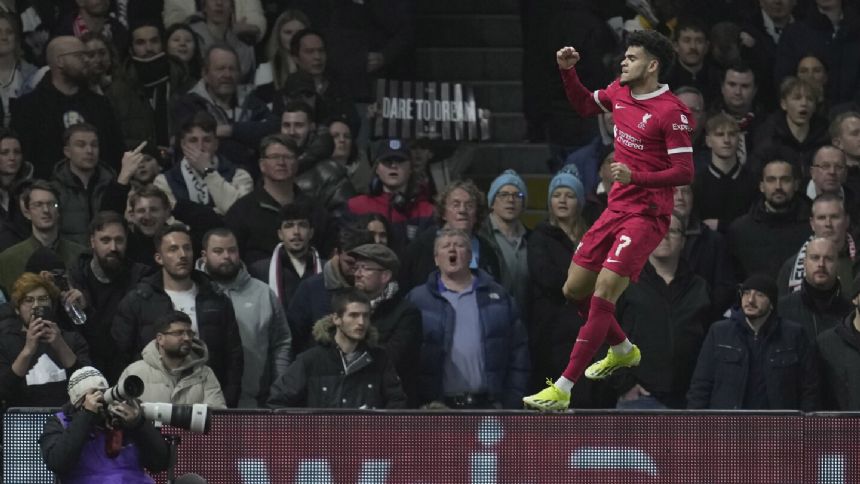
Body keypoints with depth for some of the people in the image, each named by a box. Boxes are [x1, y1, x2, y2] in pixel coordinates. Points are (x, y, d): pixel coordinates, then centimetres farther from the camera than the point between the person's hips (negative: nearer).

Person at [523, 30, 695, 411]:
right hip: (616, 208, 9)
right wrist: (568, 71, 11)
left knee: (603, 294, -17)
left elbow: (685, 172, -17)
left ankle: (562, 390, -18)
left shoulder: (671, 112, -17)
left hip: (647, 215, -9)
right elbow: (585, 105, 28)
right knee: (575, 290, 14)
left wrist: (637, 177, -29)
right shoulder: (619, 93, 6)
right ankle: (622, 351, 39)